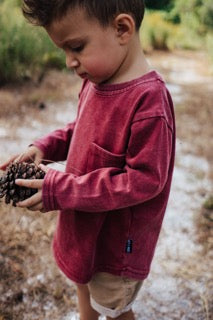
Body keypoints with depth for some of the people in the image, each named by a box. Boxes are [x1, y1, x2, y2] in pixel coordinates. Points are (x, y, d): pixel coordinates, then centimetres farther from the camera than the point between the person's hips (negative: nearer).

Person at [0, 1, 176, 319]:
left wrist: (62, 190, -29)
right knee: (82, 277, 33)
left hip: (118, 240, -8)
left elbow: (144, 180, -30)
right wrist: (46, 146, -8)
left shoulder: (148, 101, -32)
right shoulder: (97, 79, -7)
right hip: (87, 224, 8)